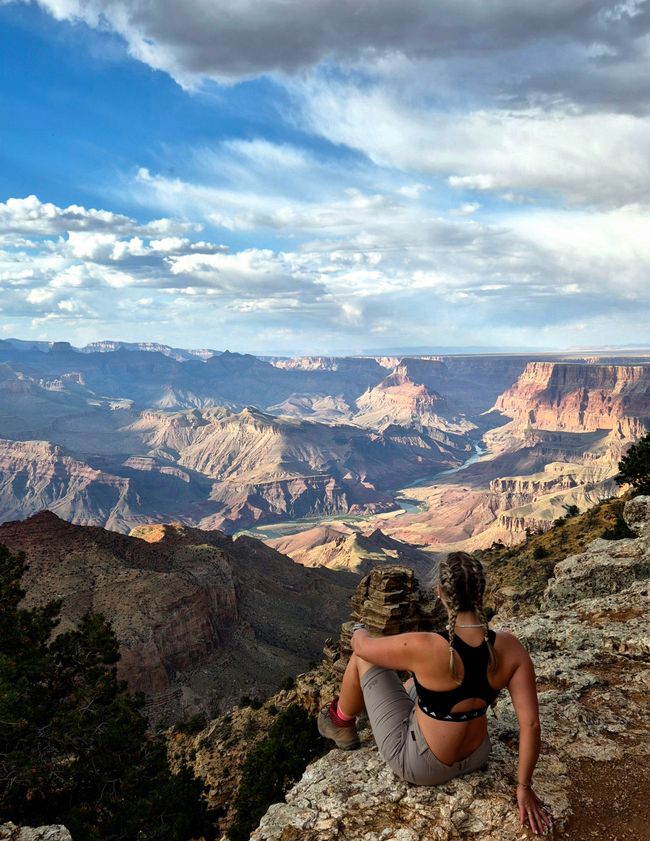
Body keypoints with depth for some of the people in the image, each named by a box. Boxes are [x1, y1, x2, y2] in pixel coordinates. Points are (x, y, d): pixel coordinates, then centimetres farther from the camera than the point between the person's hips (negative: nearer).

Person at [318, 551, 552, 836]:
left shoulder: (425, 648, -33)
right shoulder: (510, 647, -21)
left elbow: (363, 647, -15)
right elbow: (530, 723, -17)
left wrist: (358, 631, 10)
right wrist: (524, 787, -2)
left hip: (420, 766, -5)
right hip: (475, 757, 5)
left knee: (363, 657, 9)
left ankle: (342, 723, 38)